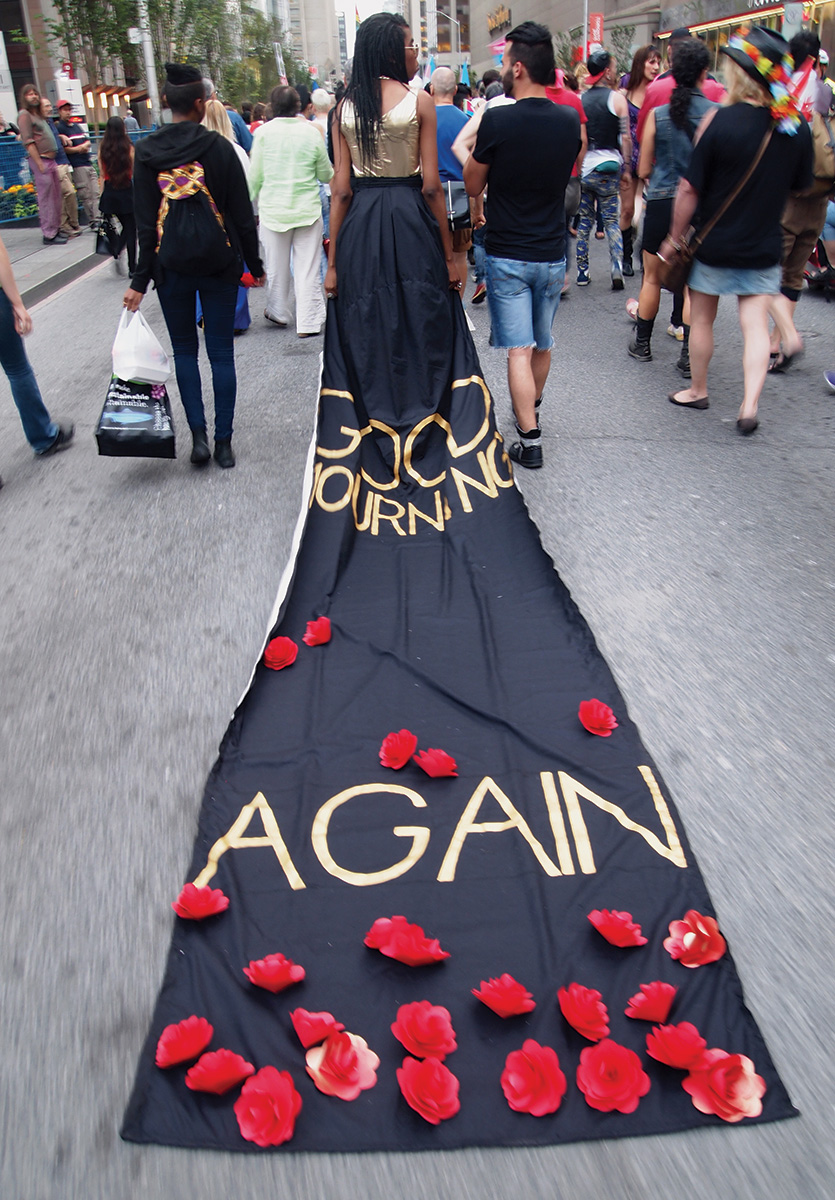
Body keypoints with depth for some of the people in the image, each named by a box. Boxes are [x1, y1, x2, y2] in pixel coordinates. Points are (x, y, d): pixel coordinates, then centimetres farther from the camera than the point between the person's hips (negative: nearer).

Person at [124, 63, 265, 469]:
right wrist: (254, 265, 6)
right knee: (221, 352, 6)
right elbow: (242, 213, -4)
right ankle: (223, 442, 9)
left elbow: (146, 222, -2)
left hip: (171, 266, 1)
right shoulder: (218, 146, -5)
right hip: (218, 263, -1)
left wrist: (140, 280, 2)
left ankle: (198, 435, 4)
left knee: (184, 350, 14)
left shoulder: (147, 152, -2)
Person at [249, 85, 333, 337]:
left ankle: (278, 312, 31)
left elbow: (255, 177, -1)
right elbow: (326, 175, 5)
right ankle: (308, 322, 3)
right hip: (308, 209, 0)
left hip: (273, 209, 1)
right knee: (308, 268, 3)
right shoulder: (312, 132, -3)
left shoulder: (264, 132, -5)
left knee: (276, 267, 14)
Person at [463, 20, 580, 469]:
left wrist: (471, 145, 13)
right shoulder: (570, 121, -1)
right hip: (553, 253, 5)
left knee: (519, 349, -2)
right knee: (542, 344, 19)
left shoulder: (497, 120, -15)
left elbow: (473, 185, -3)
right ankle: (530, 411, 40)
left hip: (507, 255, -5)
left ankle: (530, 440, -5)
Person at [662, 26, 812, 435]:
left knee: (701, 318, 15)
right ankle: (749, 406, -4)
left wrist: (675, 237, -4)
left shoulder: (720, 121, -18)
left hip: (714, 243, -3)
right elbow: (800, 186, 9)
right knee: (755, 324, 5)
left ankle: (698, 390, 29)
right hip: (763, 248, 3)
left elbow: (689, 189, -15)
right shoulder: (797, 127, -4)